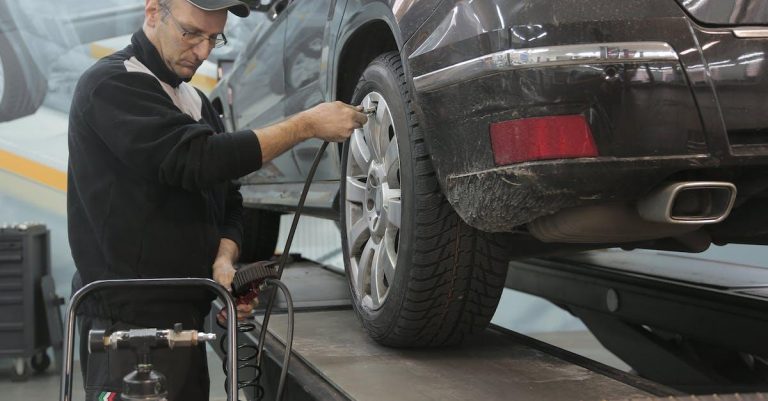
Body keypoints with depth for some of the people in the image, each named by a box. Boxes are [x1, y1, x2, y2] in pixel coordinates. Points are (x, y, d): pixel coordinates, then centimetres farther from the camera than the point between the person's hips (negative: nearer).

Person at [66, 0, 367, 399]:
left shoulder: (196, 102, 16)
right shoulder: (112, 85, -10)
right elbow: (199, 160, -23)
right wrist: (307, 124, -18)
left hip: (184, 317, 8)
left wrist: (223, 261, -7)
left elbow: (227, 203, 15)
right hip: (129, 320, -8)